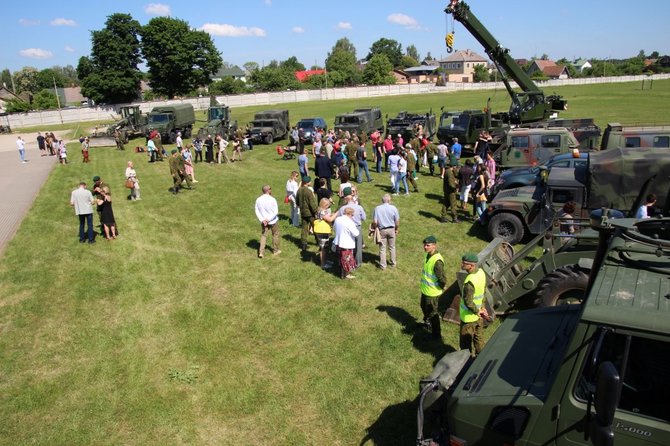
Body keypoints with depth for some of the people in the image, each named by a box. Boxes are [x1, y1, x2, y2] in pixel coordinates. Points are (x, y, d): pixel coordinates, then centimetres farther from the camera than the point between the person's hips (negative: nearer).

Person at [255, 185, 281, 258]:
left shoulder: (258, 200, -5)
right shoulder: (272, 199, -17)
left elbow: (257, 211, -4)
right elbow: (276, 212, -19)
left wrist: (262, 220, -8)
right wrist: (268, 219, -15)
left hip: (264, 221, 3)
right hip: (273, 221, -3)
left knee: (263, 236, 10)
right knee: (275, 235, 16)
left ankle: (261, 252, 0)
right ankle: (275, 250, 28)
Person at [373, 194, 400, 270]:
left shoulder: (377, 208, -12)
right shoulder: (393, 208, -10)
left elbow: (375, 222, -13)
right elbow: (397, 221, -5)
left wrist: (374, 228, 7)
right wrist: (396, 230, 11)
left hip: (382, 230, -1)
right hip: (391, 229, 1)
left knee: (382, 248, 8)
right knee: (392, 247, 17)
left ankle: (383, 265, 14)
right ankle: (393, 264, 28)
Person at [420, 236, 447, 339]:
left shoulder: (437, 261, -32)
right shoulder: (428, 255, -4)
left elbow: (443, 279, -28)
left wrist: (440, 288, -11)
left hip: (432, 292, -9)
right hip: (425, 289, 9)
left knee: (432, 313, 10)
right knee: (424, 307, 30)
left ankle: (436, 334, 29)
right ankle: (427, 322, 56)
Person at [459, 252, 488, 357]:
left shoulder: (469, 282, -35)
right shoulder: (481, 272, -8)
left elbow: (468, 302, -28)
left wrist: (477, 311, -11)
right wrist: (482, 306, 14)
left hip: (469, 317, -8)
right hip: (478, 315, 8)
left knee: (466, 342, 12)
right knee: (478, 337, 26)